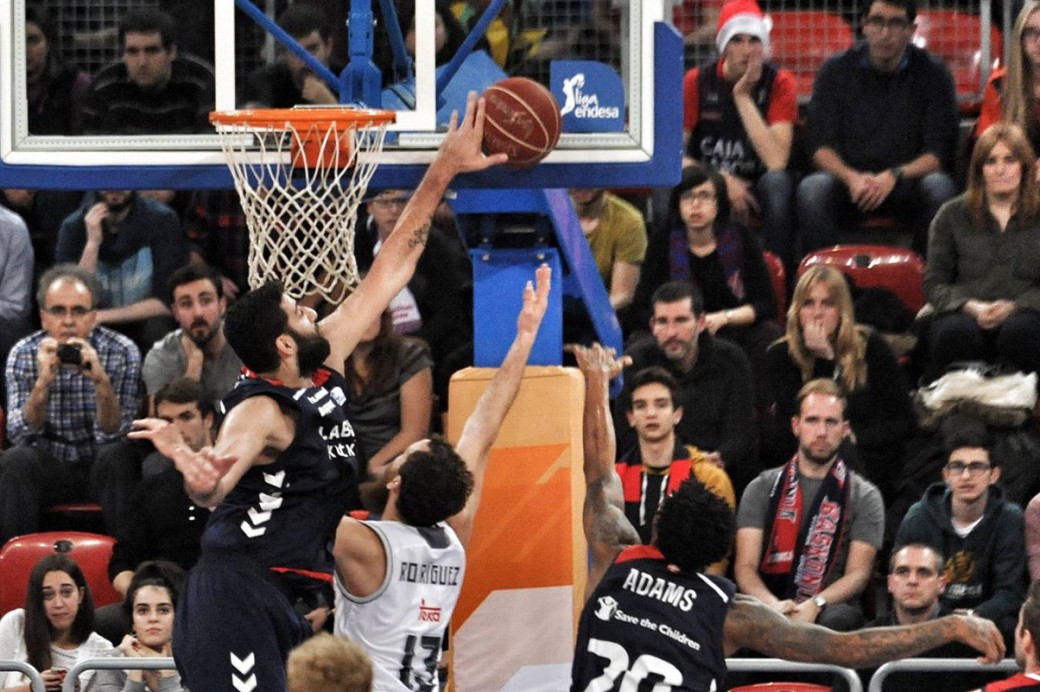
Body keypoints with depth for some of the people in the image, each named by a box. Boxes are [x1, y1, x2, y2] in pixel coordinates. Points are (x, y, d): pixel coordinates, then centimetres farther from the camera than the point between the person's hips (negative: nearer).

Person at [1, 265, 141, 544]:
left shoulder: (122, 352, -10)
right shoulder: (23, 355, -7)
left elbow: (112, 434, -17)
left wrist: (101, 381, -34)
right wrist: (42, 383, -32)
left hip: (101, 468, -1)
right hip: (49, 466, 1)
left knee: (117, 456, -32)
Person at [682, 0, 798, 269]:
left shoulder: (779, 83, -7)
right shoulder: (698, 82, -4)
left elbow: (776, 161, -20)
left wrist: (744, 97, -21)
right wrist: (721, 181, -22)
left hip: (758, 183, 0)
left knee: (777, 182, -36)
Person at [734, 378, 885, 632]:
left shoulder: (864, 497, 12)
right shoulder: (762, 489, 14)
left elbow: (858, 573, 3)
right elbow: (745, 566, 5)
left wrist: (815, 606, -18)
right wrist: (772, 604, -19)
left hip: (829, 608, -1)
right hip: (769, 608, 1)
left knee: (838, 619, -39)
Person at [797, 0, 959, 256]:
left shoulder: (933, 74, 1)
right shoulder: (836, 71, 4)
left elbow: (938, 153, -4)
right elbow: (821, 147, -1)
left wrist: (894, 177, -23)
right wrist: (851, 178, -23)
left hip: (907, 184, 0)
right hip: (848, 179, 0)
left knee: (939, 188, -33)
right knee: (811, 189, -32)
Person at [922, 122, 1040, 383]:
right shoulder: (952, 216, 16)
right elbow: (933, 283, 11)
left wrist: (1014, 307, -13)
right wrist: (972, 307, -9)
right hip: (965, 314, 1)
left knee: (1019, 332, -39)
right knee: (955, 333, -37)